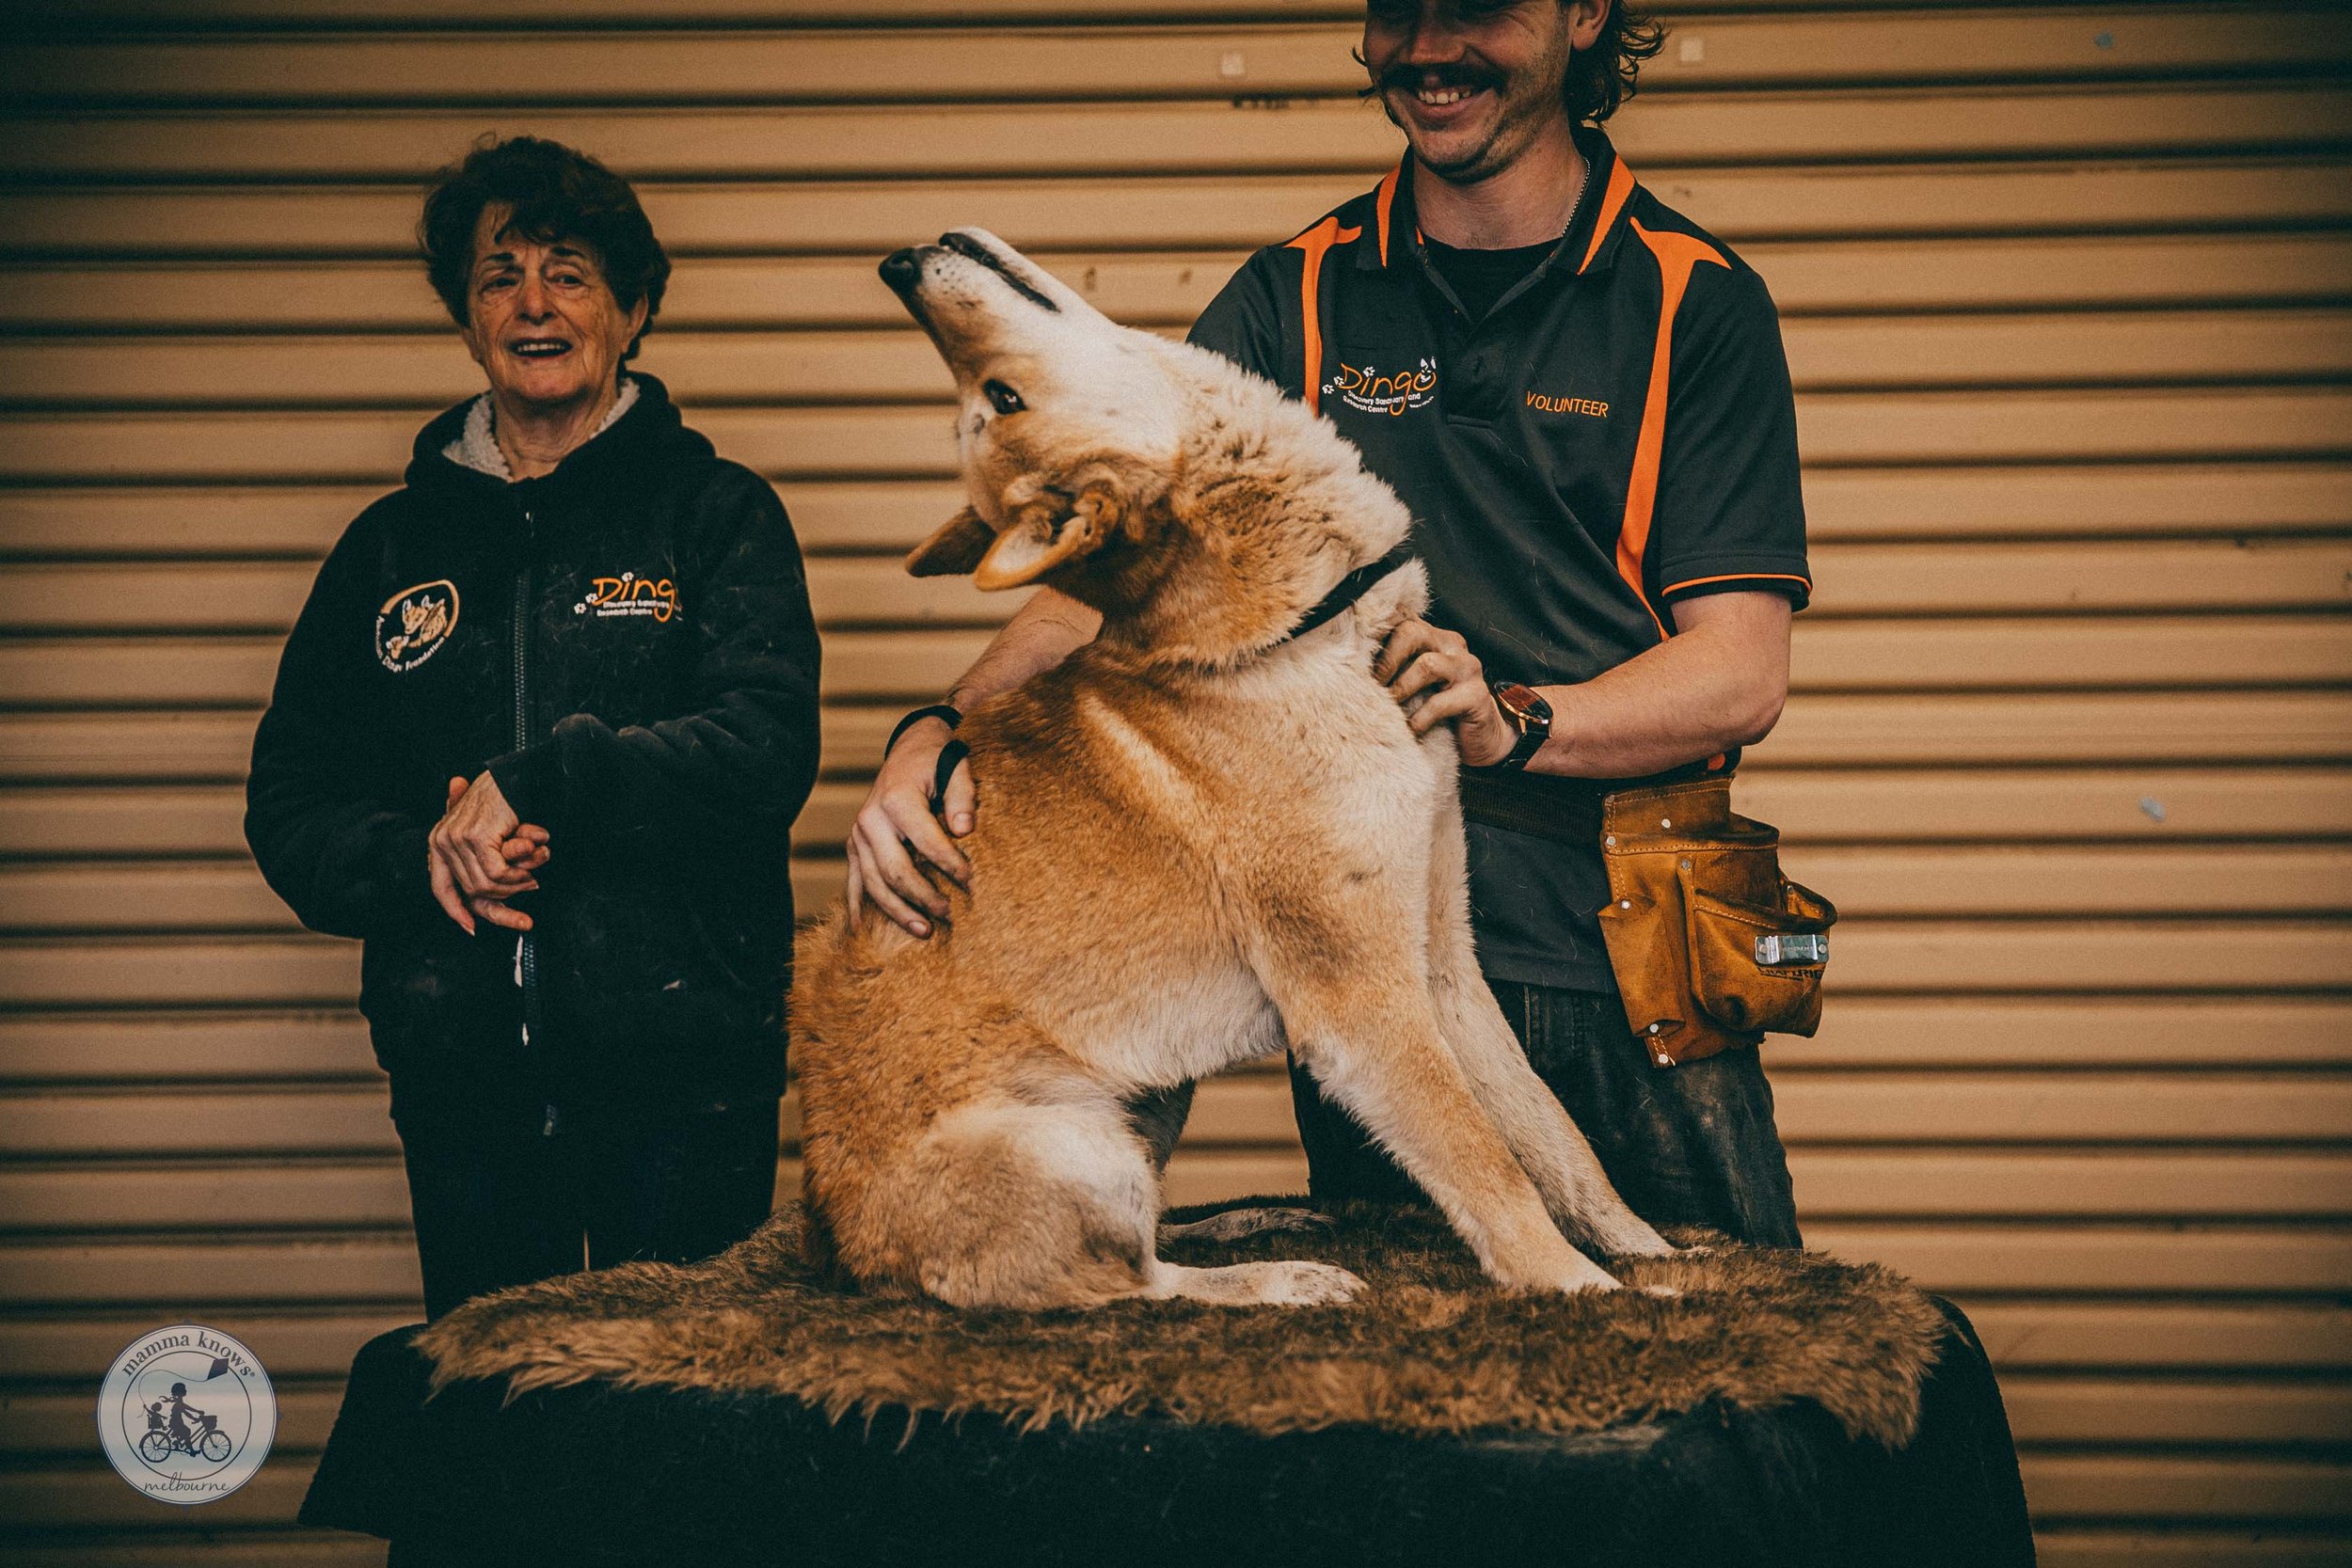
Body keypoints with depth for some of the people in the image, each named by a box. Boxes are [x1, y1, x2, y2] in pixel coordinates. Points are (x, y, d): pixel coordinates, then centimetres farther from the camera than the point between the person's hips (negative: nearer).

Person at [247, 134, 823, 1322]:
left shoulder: (717, 514, 4)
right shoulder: (394, 545, 13)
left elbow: (767, 751, -11)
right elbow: (288, 803, 11)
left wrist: (541, 780, -20)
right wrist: (415, 858, -9)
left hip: (682, 1081, -3)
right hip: (461, 1077, 3)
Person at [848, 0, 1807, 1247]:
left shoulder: (1696, 302, 0)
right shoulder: (1295, 296, 8)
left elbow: (1741, 675, -6)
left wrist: (1514, 722, -23)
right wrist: (944, 730, -20)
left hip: (1626, 975, -1)